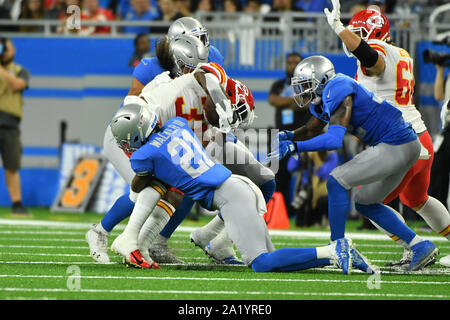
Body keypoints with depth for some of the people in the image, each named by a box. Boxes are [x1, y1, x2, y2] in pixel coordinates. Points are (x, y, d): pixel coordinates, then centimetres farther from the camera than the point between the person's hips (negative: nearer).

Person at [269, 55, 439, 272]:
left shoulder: (338, 91, -19)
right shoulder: (321, 99, 11)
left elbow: (334, 140, -28)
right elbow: (312, 130, 23)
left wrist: (294, 147, -31)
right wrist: (288, 136, 2)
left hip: (396, 146, -10)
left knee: (337, 181, -13)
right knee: (365, 203, 18)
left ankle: (339, 246, -8)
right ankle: (420, 247, 19)